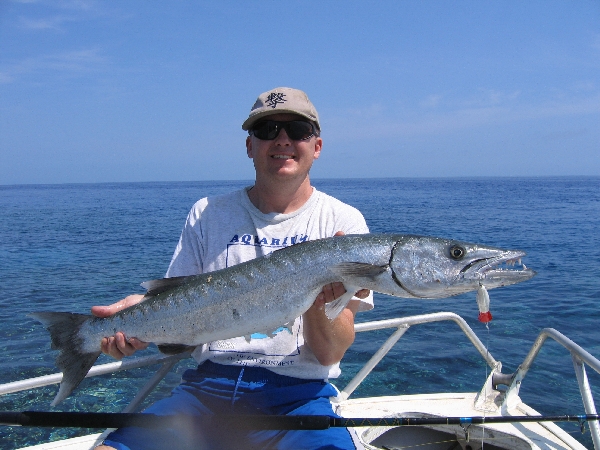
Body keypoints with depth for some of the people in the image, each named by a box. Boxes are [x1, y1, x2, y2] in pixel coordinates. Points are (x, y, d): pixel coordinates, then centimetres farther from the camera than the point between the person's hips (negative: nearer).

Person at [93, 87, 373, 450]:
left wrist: (318, 299, -24)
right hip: (207, 387, 2)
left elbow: (331, 354, -4)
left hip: (297, 393, -1)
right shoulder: (208, 214, 8)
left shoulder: (342, 221, 1)